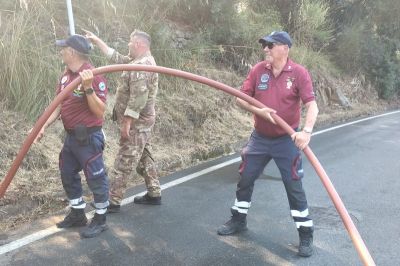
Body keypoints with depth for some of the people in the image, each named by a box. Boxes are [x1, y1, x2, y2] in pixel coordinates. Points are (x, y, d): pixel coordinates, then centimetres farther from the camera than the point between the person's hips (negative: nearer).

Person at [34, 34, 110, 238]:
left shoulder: (93, 76, -19)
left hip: (89, 137, -9)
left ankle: (100, 220, 22)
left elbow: (100, 111, -22)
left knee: (96, 179, 4)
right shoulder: (66, 75, 6)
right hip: (71, 136, 9)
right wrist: (44, 126, 1)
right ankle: (78, 215, 37)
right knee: (68, 175, 20)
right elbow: (59, 104, 11)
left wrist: (88, 88, -33)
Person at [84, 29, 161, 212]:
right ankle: (154, 194, 25)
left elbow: (138, 98, -26)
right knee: (144, 157, 16)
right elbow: (116, 57, 23)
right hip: (142, 122, 10)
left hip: (136, 123, -10)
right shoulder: (141, 61, 13)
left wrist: (126, 122, -23)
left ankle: (113, 202, 5)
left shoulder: (141, 66, -20)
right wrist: (97, 40, 23)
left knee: (124, 163, -3)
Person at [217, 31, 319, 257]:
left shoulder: (299, 72, -12)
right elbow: (241, 99, -2)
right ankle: (239, 221, 34)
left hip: (287, 140, -4)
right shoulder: (258, 70, -3)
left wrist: (306, 131, -35)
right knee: (245, 179, 13)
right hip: (259, 138, 4)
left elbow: (312, 105, -19)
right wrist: (259, 110, -20)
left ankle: (306, 235, 18)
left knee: (294, 187, 1)